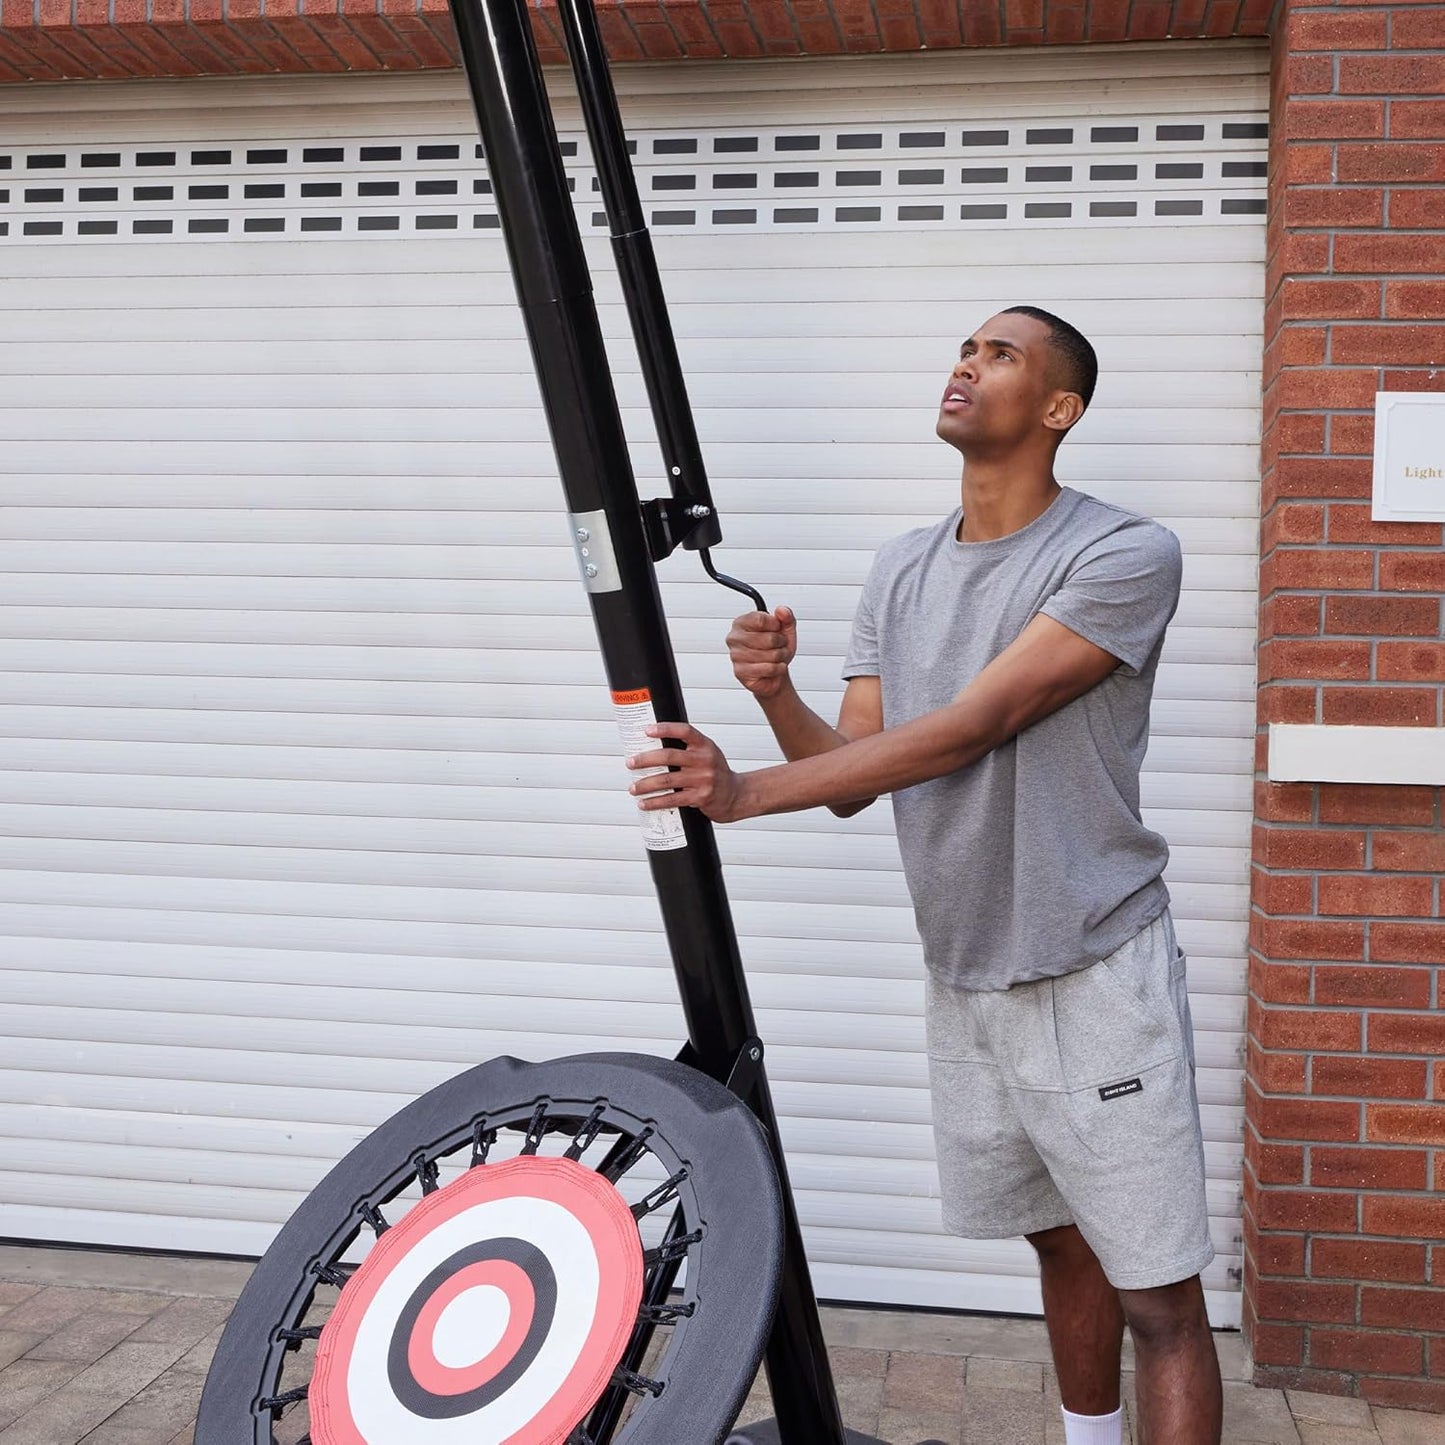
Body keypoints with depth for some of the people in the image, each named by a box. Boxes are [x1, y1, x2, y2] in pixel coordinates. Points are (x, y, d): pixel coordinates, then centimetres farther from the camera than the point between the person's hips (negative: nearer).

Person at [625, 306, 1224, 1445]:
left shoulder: (1123, 556, -14)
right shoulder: (902, 571, 8)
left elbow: (972, 729, -23)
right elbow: (852, 775, 5)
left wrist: (748, 793, -26)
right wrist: (777, 695, -16)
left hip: (1095, 977, -6)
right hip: (964, 979, 6)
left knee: (1158, 1297, -1)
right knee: (1061, 1242, 21)